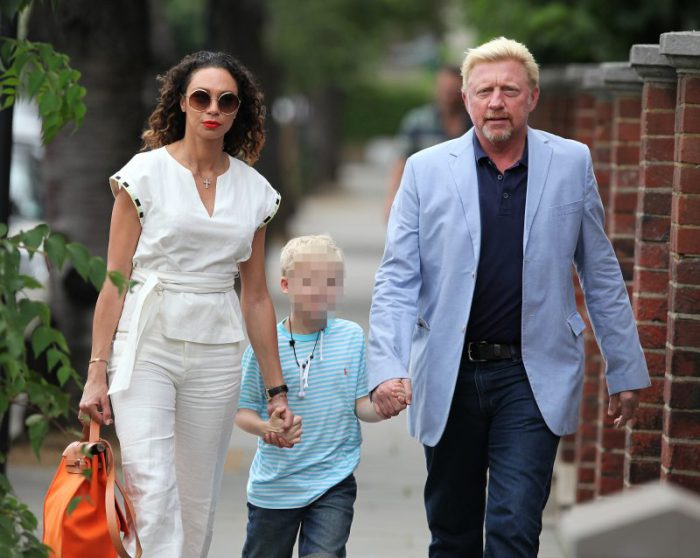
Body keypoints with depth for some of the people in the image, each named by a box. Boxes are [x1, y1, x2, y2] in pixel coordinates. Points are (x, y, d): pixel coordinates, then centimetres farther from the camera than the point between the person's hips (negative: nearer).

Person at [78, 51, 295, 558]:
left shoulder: (254, 190, 9)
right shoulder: (146, 173, 0)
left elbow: (256, 296, 13)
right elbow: (115, 280, -1)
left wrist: (276, 388, 11)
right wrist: (97, 372, -7)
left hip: (217, 352, 3)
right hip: (147, 344, -3)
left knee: (198, 500, 6)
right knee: (152, 489, -16)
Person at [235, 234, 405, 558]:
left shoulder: (352, 338, -2)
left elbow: (361, 406, -1)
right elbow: (243, 411, -3)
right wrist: (266, 428, -23)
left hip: (333, 485, 0)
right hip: (273, 486, 0)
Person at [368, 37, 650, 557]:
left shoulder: (572, 164, 2)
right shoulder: (427, 170, 1)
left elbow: (601, 274, 8)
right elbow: (397, 280, -2)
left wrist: (626, 369, 9)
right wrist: (386, 368, -14)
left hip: (532, 379, -1)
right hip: (449, 378, 1)